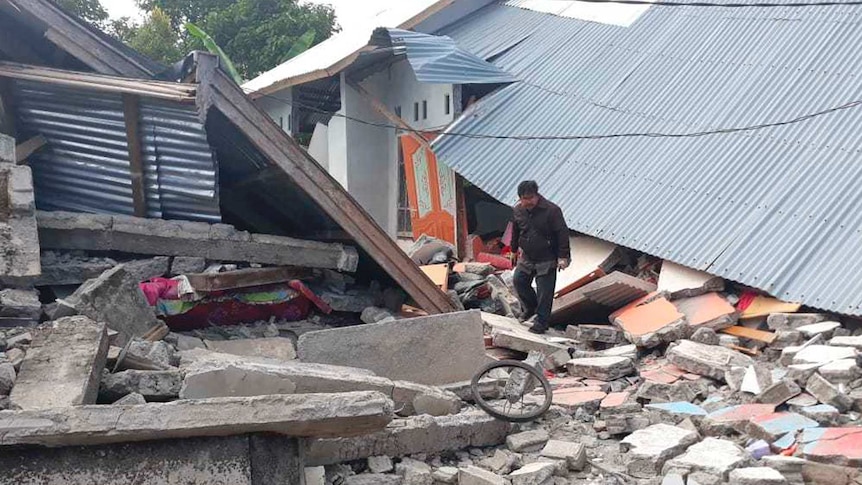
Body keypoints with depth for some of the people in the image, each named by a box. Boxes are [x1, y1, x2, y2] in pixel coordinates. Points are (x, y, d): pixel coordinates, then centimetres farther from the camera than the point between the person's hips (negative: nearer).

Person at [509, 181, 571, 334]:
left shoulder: (551, 210, -18)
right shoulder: (517, 210, 0)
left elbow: (562, 233, -15)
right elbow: (515, 231, 17)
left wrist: (563, 256, -18)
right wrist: (514, 250, 23)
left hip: (546, 260, -6)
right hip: (527, 257, 6)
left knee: (544, 291, -3)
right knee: (519, 281, 6)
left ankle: (541, 322, 6)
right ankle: (531, 309, 28)